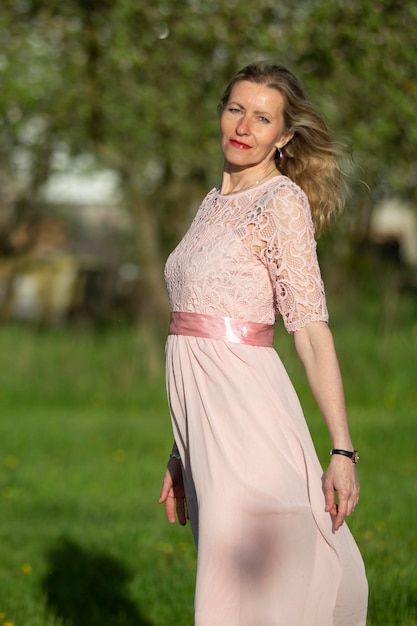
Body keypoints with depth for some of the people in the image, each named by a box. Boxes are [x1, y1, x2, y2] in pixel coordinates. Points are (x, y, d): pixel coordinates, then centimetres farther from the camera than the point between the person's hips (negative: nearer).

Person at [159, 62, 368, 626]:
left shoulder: (282, 201, -7)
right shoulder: (214, 203, 17)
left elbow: (313, 331, -13)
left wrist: (343, 451, -18)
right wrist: (182, 454, 20)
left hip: (245, 410, -8)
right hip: (200, 415, 8)